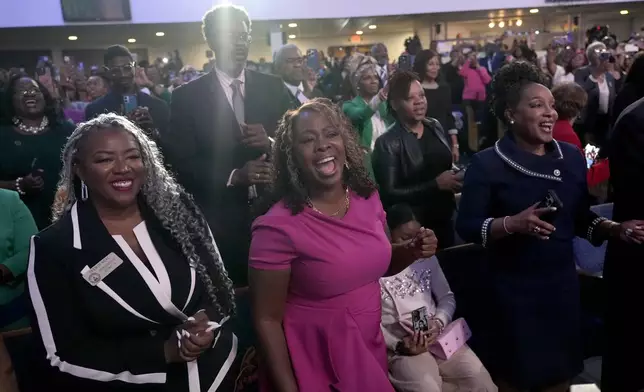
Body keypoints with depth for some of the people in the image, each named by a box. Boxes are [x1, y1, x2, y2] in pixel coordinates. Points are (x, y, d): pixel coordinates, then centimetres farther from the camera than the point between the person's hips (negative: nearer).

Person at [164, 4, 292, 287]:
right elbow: (181, 163, -5)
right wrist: (234, 176, -19)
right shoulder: (187, 96, 0)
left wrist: (270, 143, -15)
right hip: (220, 221, -1)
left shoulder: (274, 88, 6)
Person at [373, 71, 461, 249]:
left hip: (445, 219, 6)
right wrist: (436, 184, -22)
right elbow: (389, 195, -20)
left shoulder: (435, 126, 3)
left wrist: (455, 178, -5)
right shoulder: (388, 143, -16)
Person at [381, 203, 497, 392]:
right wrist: (398, 345, -20)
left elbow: (447, 298, 14)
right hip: (401, 347, -5)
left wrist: (439, 323, -6)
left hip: (439, 337, 5)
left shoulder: (427, 257, 9)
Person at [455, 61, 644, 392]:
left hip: (563, 283, 5)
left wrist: (616, 229, -5)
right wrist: (513, 224, -26)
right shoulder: (487, 164, -11)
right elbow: (466, 226, -12)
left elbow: (580, 218, 11)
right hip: (514, 290, -4)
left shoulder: (572, 157, 4)